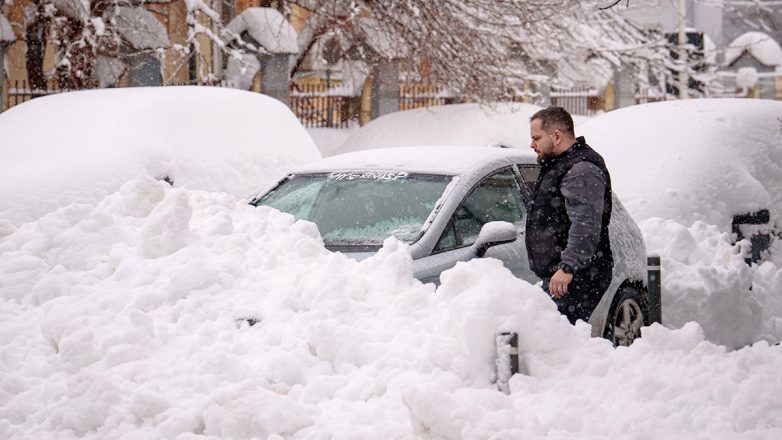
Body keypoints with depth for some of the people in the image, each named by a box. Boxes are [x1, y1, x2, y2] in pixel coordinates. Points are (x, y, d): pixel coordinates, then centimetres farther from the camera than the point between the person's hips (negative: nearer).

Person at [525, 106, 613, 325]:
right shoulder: (559, 166, 21)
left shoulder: (582, 170, -15)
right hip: (557, 275, 11)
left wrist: (568, 267, -33)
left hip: (577, 279, -11)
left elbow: (587, 226, -26)